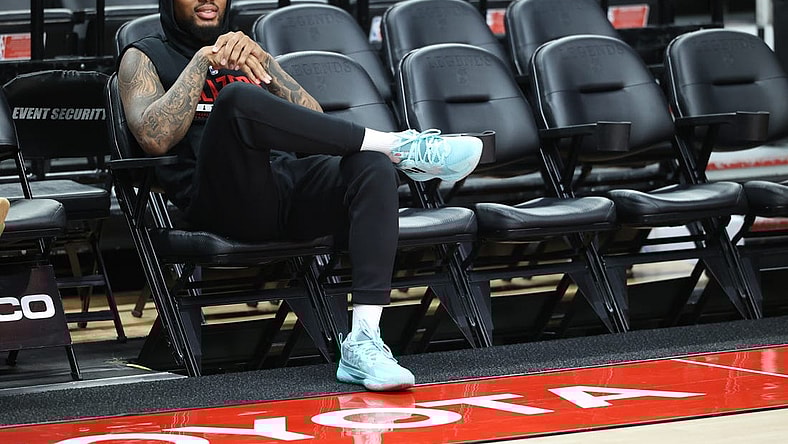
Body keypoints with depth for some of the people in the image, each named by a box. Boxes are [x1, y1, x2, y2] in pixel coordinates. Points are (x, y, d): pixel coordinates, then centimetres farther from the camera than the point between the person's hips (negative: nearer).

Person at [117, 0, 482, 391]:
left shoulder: (243, 51, 30)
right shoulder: (147, 58, 18)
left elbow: (313, 118, 13)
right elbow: (154, 137, -5)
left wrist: (261, 60, 0)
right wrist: (203, 60, -3)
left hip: (294, 190, 4)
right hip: (226, 203, -4)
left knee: (374, 167, -27)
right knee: (237, 98, -33)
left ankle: (364, 341, -39)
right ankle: (401, 146, -21)